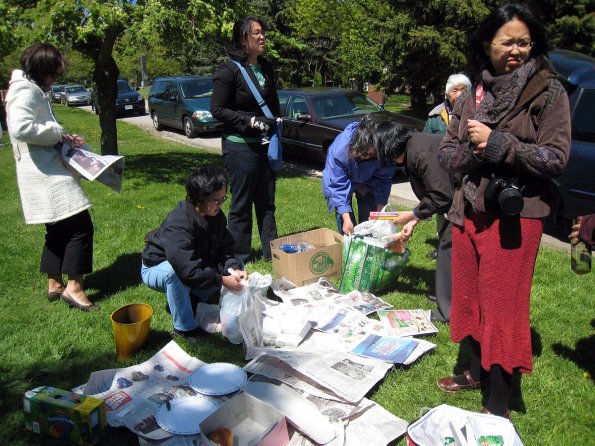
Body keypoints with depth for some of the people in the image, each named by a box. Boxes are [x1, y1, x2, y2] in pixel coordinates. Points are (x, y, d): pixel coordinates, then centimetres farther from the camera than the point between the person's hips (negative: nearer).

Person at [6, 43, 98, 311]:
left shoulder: (31, 90, 19)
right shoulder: (26, 90, -12)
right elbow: (20, 128, -27)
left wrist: (63, 137, 10)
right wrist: (58, 134, -18)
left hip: (47, 172, 11)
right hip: (46, 174, -11)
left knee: (58, 229, 16)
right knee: (80, 226, -10)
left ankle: (54, 284, 26)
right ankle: (74, 287, -5)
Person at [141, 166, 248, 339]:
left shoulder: (216, 215, -13)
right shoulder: (178, 225, -36)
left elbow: (224, 249, -10)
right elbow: (187, 271, -42)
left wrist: (234, 268, -30)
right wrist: (223, 280, -42)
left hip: (195, 264, 7)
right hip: (158, 268, -7)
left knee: (237, 266, -5)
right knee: (174, 273, -42)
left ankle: (191, 298, 3)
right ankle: (185, 326, -21)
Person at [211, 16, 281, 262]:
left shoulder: (266, 68, 10)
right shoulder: (229, 70, -11)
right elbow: (217, 109, -12)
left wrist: (277, 120, 6)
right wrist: (250, 121, -19)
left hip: (266, 144, 7)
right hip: (240, 146, -7)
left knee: (267, 201, 14)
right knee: (242, 204, 2)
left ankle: (271, 251, 26)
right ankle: (239, 258, 16)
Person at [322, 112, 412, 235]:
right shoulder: (340, 148, -39)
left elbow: (383, 181, -17)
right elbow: (337, 185, -35)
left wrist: (380, 210, -22)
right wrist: (346, 218, -38)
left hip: (368, 183, 2)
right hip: (341, 179, -2)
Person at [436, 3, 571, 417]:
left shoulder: (548, 91, -4)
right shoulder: (472, 97, 9)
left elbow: (555, 157, -11)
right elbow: (446, 153, 8)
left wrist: (497, 144, -18)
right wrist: (474, 151, -12)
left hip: (514, 215, -5)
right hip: (469, 210, 5)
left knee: (502, 307, 1)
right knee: (470, 298, 15)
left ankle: (499, 405, 15)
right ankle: (477, 372, 37)